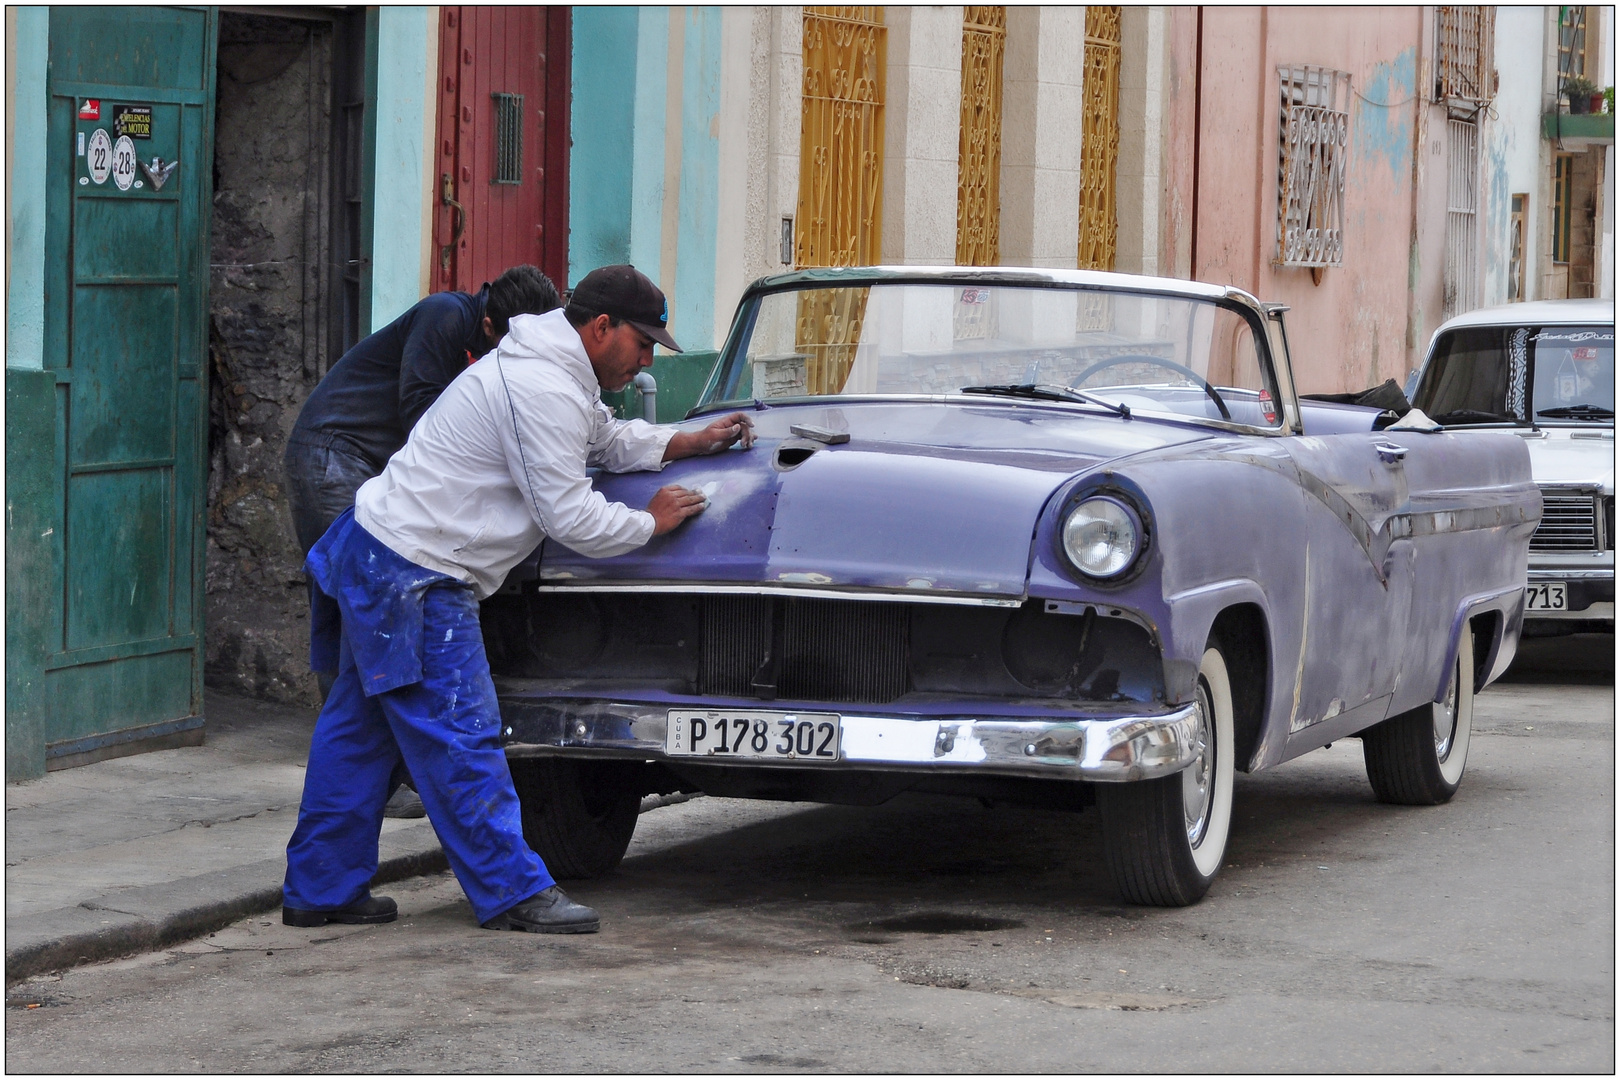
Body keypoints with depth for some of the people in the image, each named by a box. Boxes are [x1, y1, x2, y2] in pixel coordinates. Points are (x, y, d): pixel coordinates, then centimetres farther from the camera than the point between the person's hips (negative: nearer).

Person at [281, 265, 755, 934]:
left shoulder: (550, 372, 15)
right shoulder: (543, 391, -19)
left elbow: (608, 440, 31)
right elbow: (568, 516, -19)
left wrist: (689, 442, 20)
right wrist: (651, 522, -5)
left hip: (371, 552, 11)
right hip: (412, 576, -11)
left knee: (359, 729, 14)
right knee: (459, 736, -7)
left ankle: (321, 891, 20)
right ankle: (513, 892, -4)